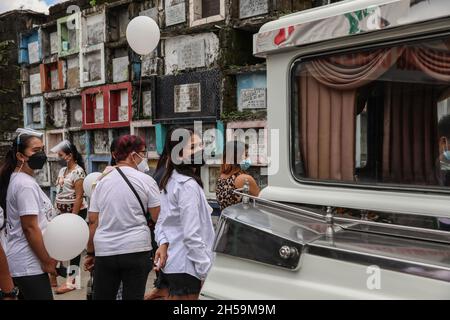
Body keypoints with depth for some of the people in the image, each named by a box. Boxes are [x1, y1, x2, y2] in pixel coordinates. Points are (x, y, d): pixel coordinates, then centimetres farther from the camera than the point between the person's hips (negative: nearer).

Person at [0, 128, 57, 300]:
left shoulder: (19, 179, 12)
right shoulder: (26, 184, -18)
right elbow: (30, 228, -20)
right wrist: (46, 260, -14)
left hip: (25, 262, 10)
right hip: (29, 264, -10)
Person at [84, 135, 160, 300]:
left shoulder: (102, 182, 6)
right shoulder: (145, 180, -5)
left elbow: (93, 221, 6)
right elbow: (159, 217, -5)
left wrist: (90, 253, 14)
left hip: (105, 251, 4)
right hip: (136, 250, -3)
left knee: (102, 297, 15)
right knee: (133, 296, 6)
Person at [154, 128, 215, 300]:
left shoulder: (170, 181, 10)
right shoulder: (188, 185, -19)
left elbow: (162, 221, 11)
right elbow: (192, 234, -22)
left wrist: (163, 244, -4)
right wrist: (205, 268, -16)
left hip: (168, 261, 9)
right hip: (185, 266, -9)